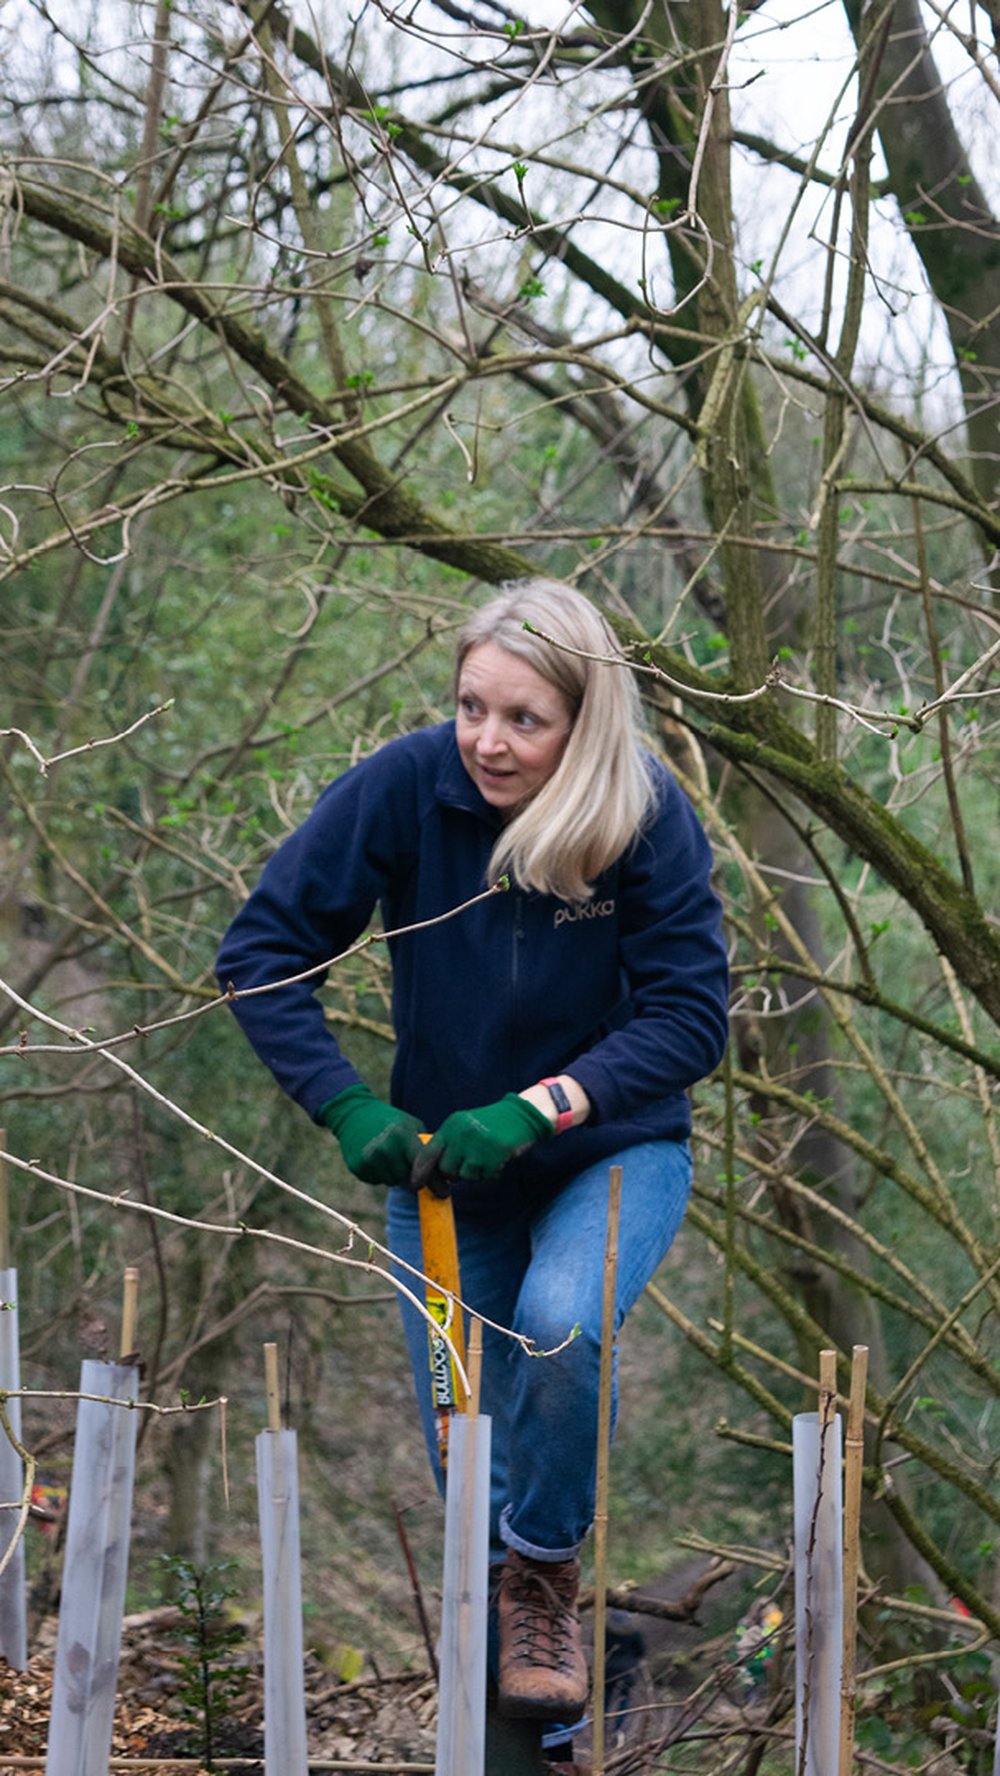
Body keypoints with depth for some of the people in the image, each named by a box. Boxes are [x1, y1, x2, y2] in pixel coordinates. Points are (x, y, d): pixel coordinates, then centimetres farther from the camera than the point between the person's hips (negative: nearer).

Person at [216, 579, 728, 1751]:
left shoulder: (648, 816, -21)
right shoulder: (406, 786, -20)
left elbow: (691, 1015, -21)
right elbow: (262, 949, -15)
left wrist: (534, 1110, -32)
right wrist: (347, 1108, -25)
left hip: (610, 1147, -2)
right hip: (446, 1156, 2)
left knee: (558, 1323, -32)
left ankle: (545, 1572, -7)